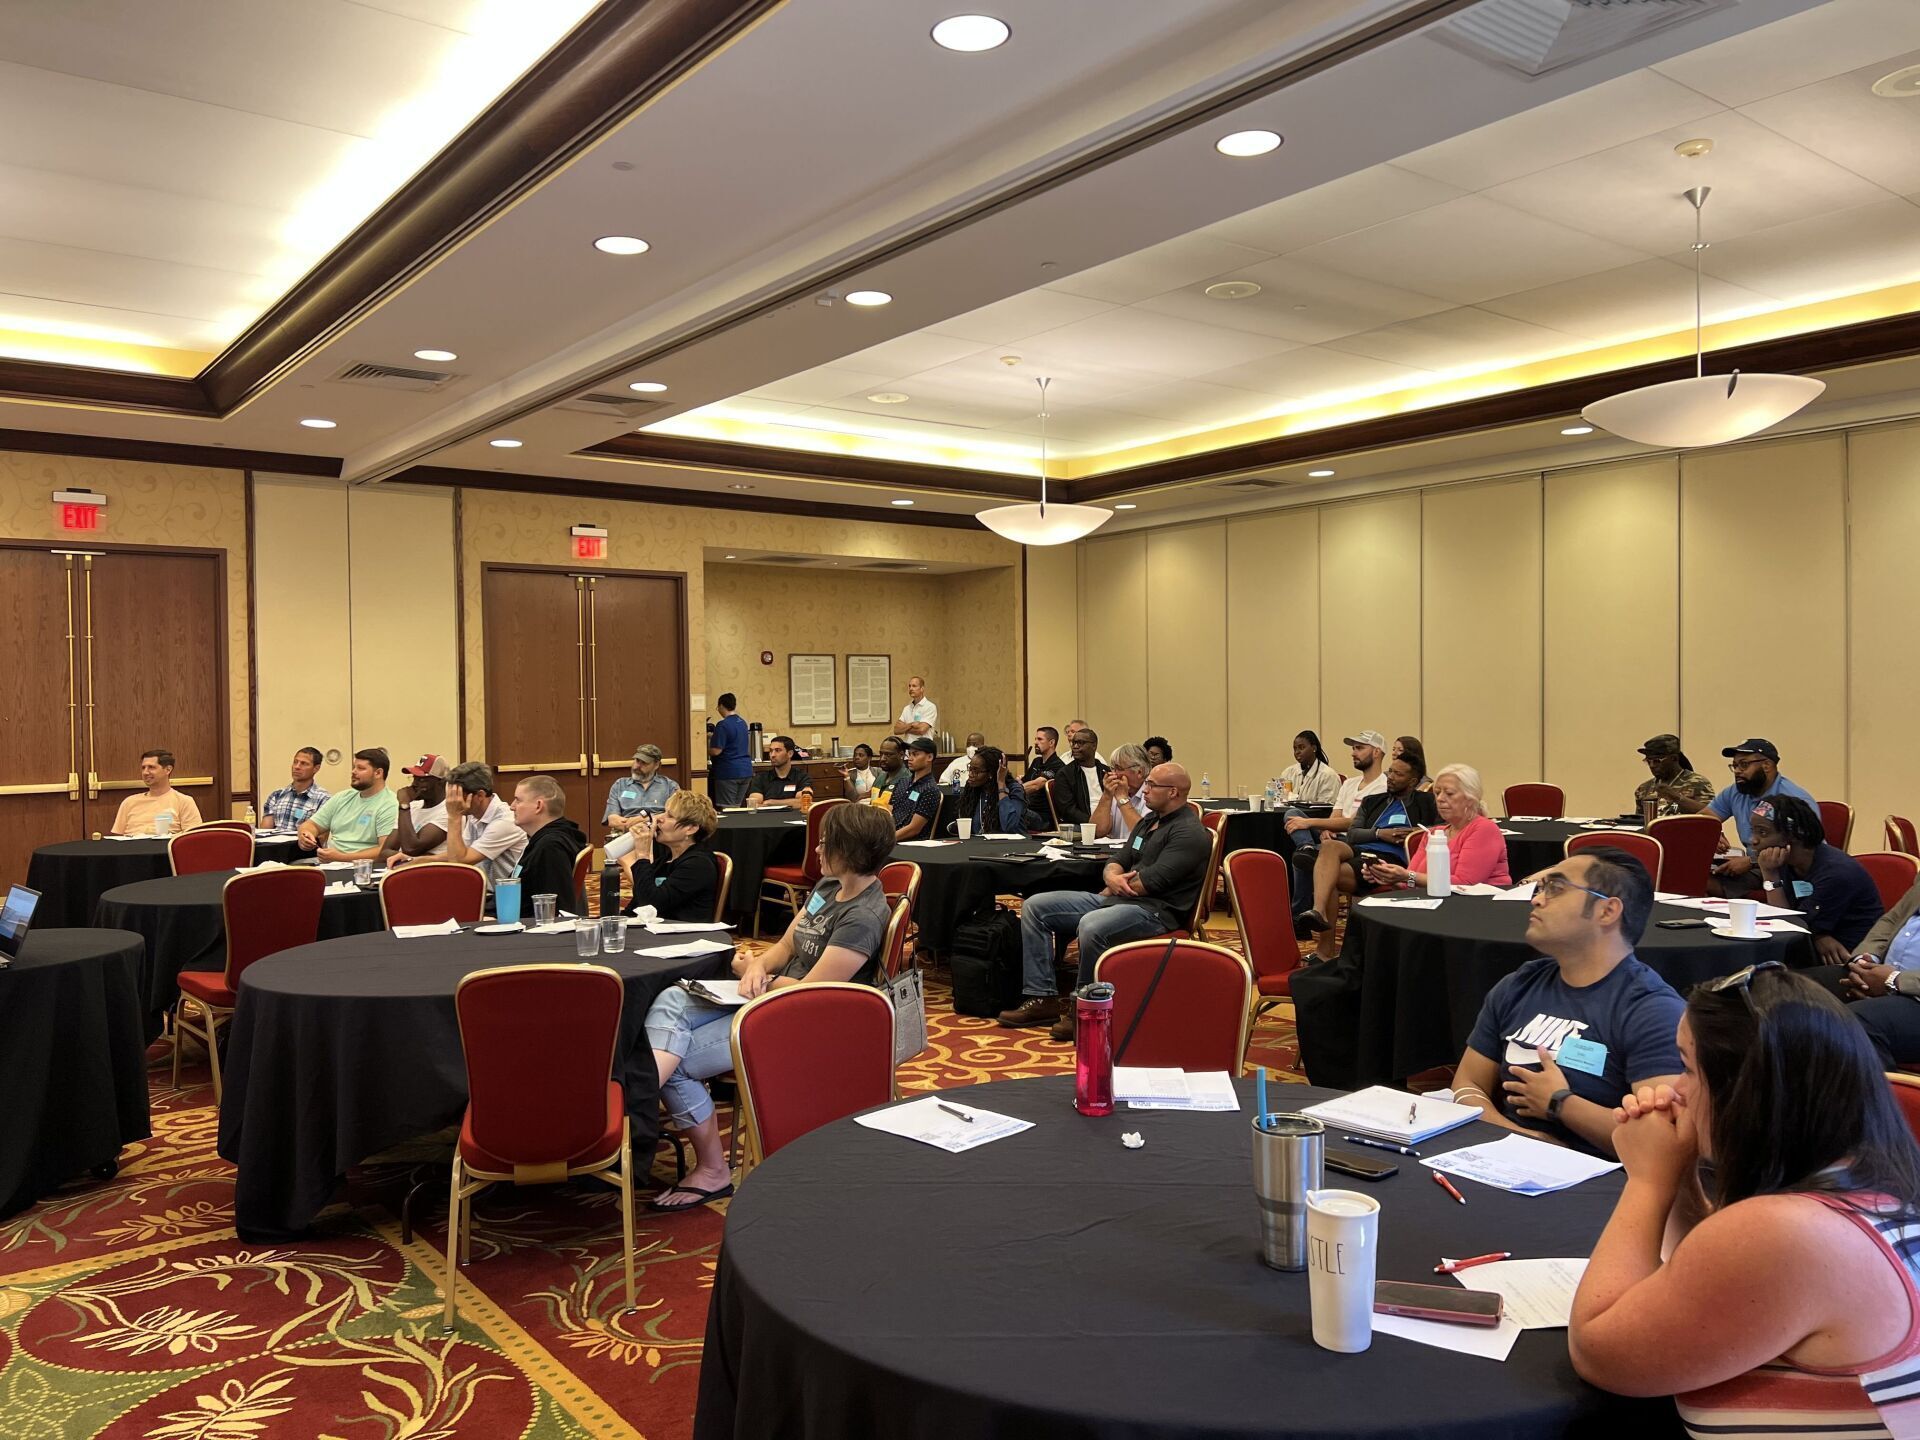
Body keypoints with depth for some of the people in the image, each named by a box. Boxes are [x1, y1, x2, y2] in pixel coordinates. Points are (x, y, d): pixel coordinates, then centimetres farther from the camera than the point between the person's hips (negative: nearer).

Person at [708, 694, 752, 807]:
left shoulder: (723, 725, -14)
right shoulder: (742, 723, 12)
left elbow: (716, 751, -17)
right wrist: (713, 737, 34)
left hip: (729, 772, -8)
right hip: (746, 770, 8)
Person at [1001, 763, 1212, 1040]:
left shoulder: (1190, 833, -10)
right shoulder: (1150, 821, 21)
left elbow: (1150, 882, -18)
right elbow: (1118, 863, 20)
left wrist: (1114, 888, -1)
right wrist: (1112, 877, -5)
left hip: (1155, 910, -10)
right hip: (1116, 900, 10)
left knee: (1091, 926, -40)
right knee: (1035, 906, 0)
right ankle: (1042, 998, -4)